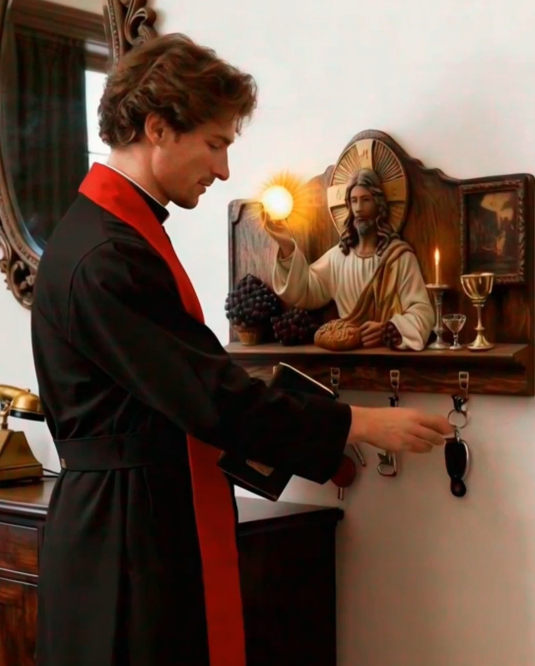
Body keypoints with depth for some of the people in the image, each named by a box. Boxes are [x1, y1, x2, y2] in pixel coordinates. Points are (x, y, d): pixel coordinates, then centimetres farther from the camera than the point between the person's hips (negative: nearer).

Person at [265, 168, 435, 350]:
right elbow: (303, 294, 2)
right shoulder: (337, 255, 11)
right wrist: (287, 247, -10)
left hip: (388, 350, -2)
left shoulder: (400, 255, 0)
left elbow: (422, 312, -6)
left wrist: (387, 329, -24)